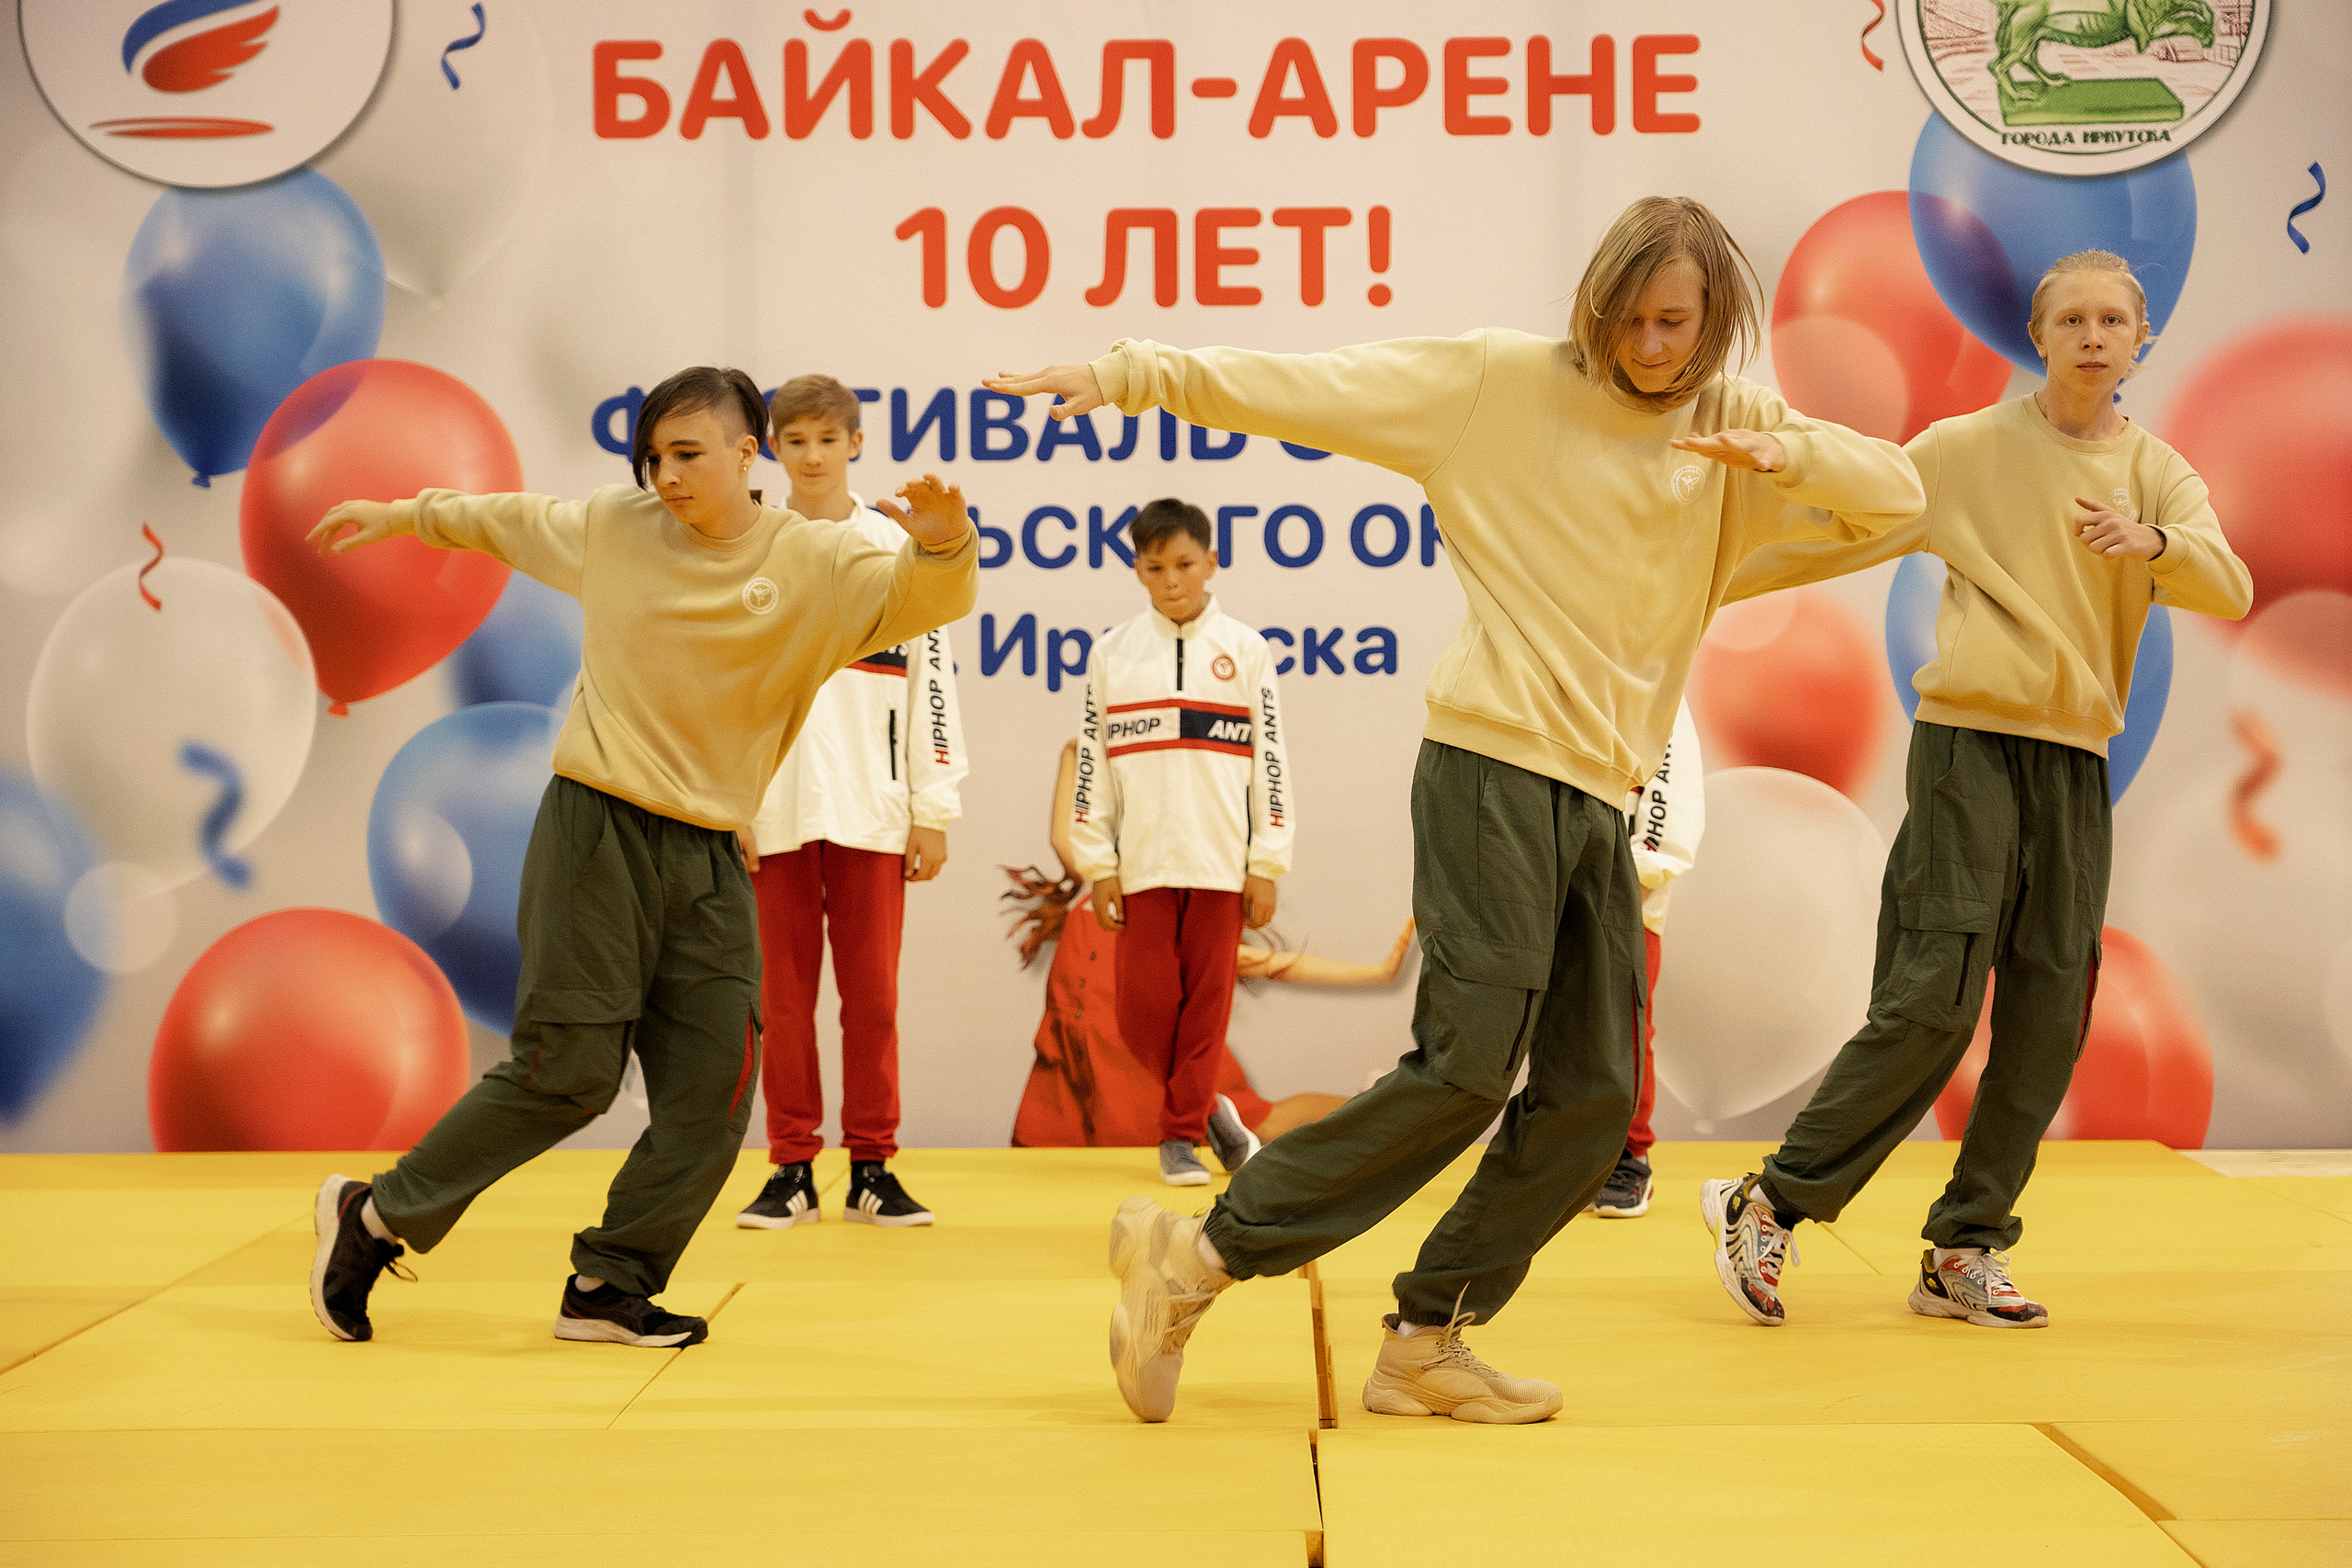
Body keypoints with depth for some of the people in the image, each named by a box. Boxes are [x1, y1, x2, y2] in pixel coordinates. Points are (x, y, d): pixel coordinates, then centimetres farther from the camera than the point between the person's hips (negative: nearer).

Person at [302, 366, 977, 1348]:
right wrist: (401, 517, 32)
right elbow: (508, 521, 23)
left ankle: (609, 1288, 14)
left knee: (711, 1089, -2)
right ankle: (378, 1216, 12)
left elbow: (928, 599, -11)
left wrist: (943, 542, -33)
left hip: (708, 860, 2)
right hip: (596, 832, -2)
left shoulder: (816, 564, 0)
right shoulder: (612, 526, 4)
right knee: (569, 1070, -6)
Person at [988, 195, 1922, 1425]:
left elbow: (1897, 492, 6)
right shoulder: (1499, 382, -1)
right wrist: (1129, 374, -10)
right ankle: (1199, 1256, -4)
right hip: (1494, 769, -6)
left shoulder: (1732, 429, 12)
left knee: (1592, 1098, 4)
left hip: (1600, 802, 6)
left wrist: (1791, 452, -14)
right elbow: (1304, 385, -3)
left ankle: (1423, 1346, 15)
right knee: (1468, 1065, -13)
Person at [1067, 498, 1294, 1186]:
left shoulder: (1245, 650, 5)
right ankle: (1204, 1108, 19)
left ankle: (1180, 1133, 15)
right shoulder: (1112, 653, 6)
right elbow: (1092, 762, 6)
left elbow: (1269, 759, 4)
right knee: (1143, 1011, -3)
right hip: (1143, 863, 0)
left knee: (1206, 1003, 2)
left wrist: (1266, 864, -1)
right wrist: (1098, 865, 1)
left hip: (1221, 862, 0)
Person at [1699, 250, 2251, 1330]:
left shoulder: (2158, 474, 10)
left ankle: (1962, 1254, 12)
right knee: (1932, 1002, -12)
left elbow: (2230, 591, -5)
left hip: (2076, 762, 4)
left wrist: (2153, 541, -26)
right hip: (1970, 743, -4)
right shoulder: (1971, 450, 3)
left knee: (2048, 1019, 1)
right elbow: (1838, 530, 6)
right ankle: (1768, 1206, 0)